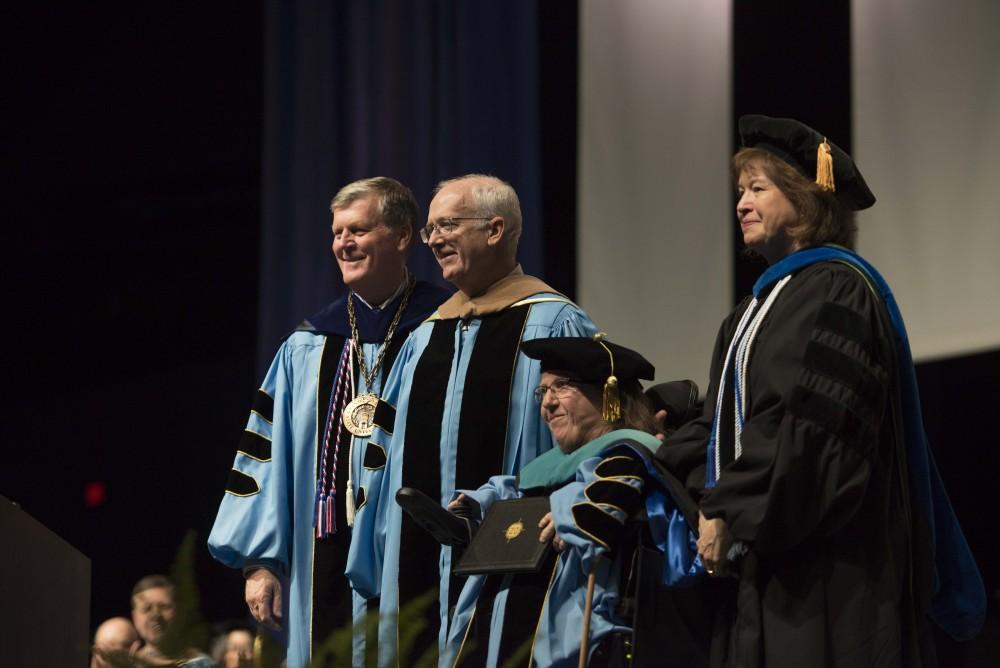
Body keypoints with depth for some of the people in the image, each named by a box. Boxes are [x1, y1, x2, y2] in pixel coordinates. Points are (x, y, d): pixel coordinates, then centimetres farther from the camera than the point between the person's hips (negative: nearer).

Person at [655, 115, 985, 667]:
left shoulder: (837, 290, -11)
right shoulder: (775, 294, 19)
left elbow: (808, 423, -20)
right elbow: (726, 420, 21)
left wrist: (729, 511, -18)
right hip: (770, 557, 9)